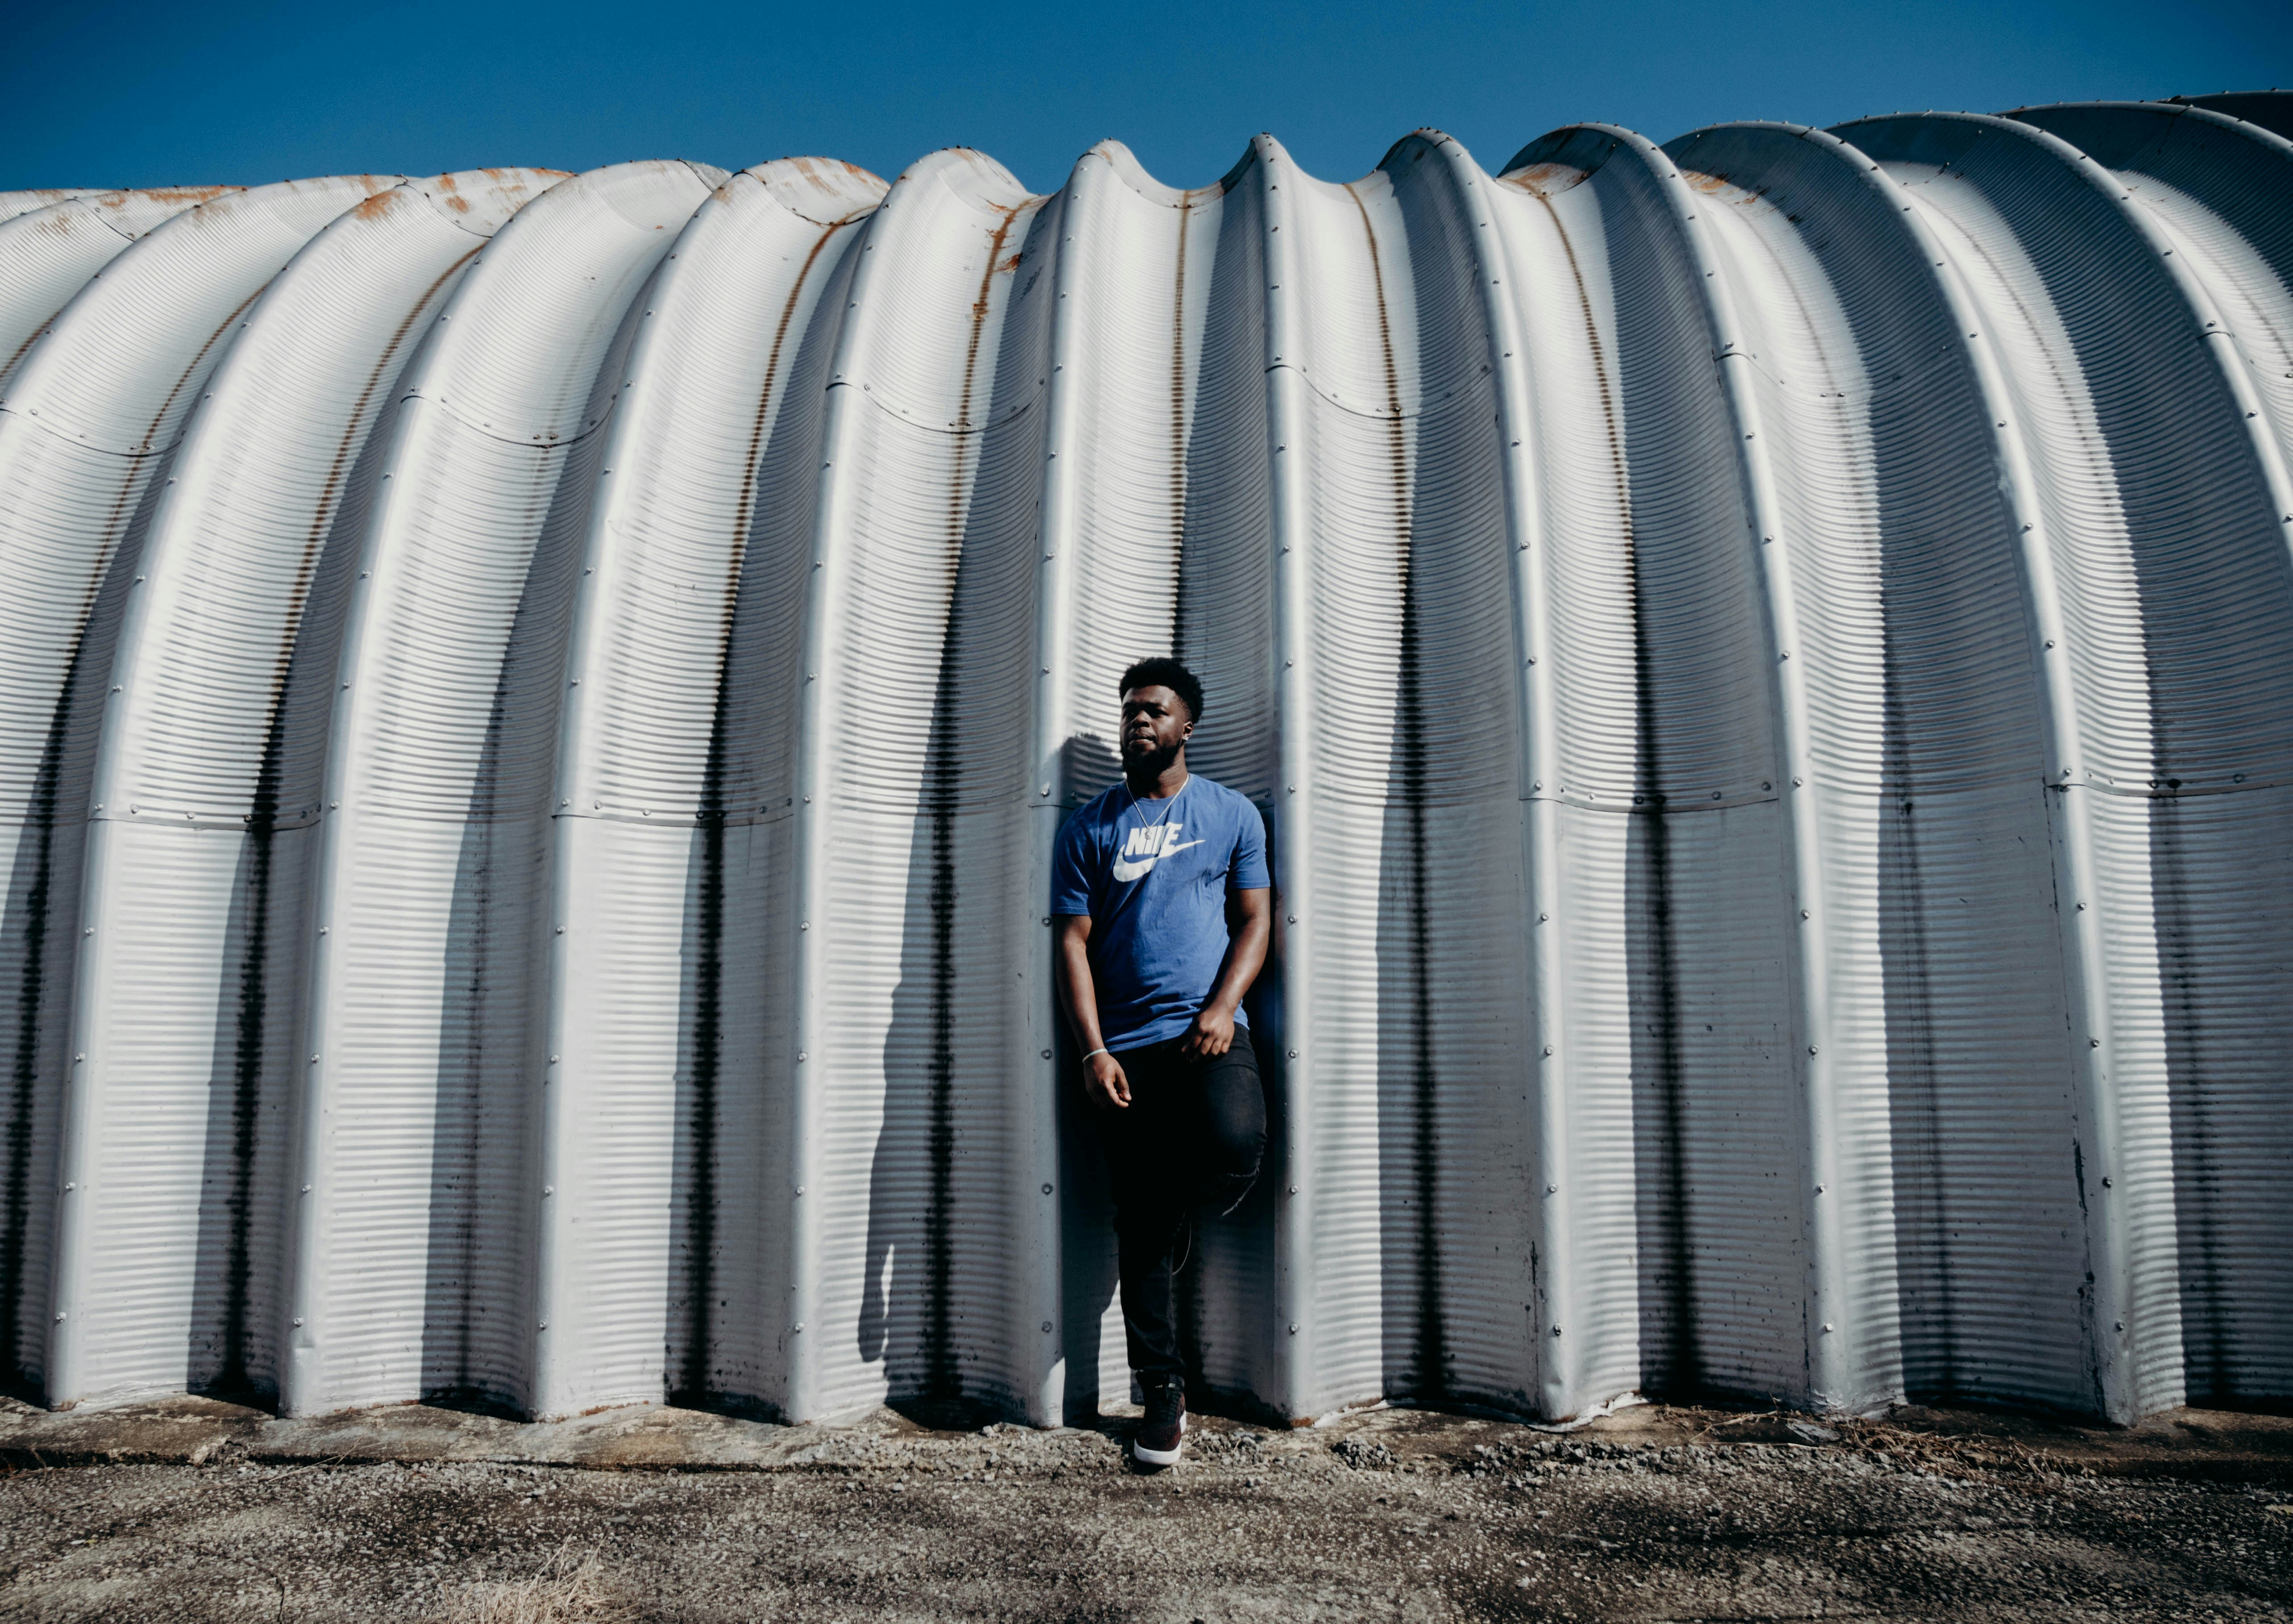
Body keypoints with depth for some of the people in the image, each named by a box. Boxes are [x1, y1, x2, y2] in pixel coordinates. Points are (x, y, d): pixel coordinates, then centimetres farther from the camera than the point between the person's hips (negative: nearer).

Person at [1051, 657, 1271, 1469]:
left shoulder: (1232, 814, 10)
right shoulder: (1089, 827, 9)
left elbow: (1254, 919, 7)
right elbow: (1074, 943, 4)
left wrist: (1223, 1007, -10)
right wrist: (1093, 1051, -6)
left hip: (1209, 1030, -1)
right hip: (1126, 1045, 1)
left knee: (1234, 1146, -29)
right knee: (1139, 1226, 3)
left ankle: (1181, 1206, 7)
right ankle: (1163, 1392, 16)